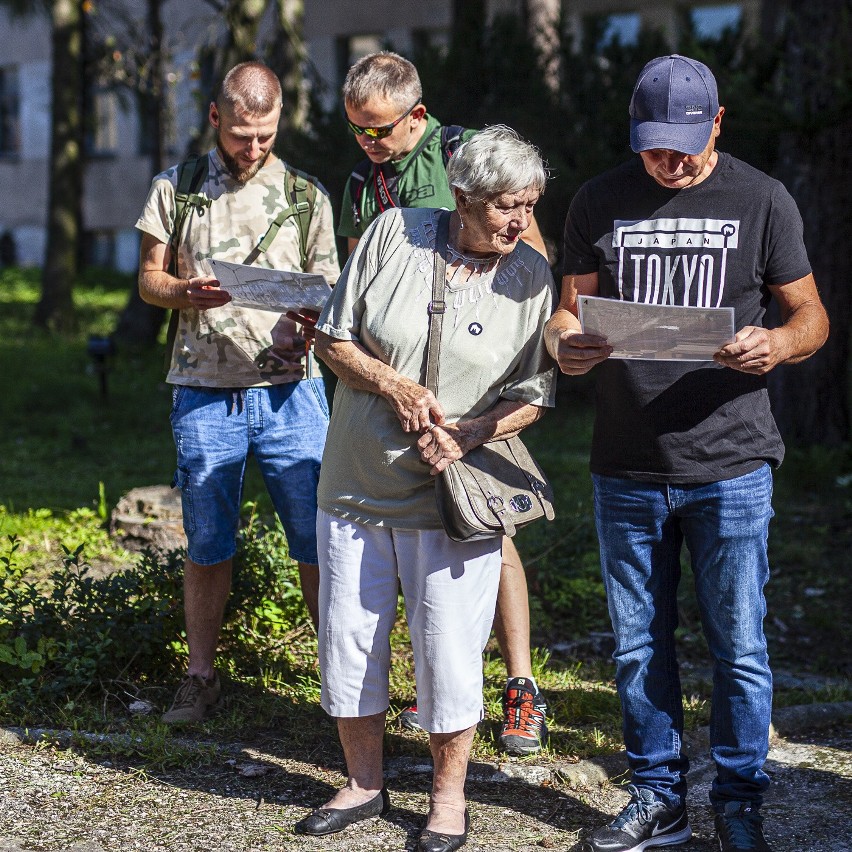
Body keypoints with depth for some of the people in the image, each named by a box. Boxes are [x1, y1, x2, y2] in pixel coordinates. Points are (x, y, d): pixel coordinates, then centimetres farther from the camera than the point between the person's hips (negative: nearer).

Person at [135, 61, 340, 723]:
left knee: (319, 539, -1)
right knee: (207, 545, 8)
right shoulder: (177, 188, 7)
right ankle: (201, 676, 21)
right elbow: (149, 278, 10)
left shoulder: (307, 195, 7)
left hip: (290, 388, 0)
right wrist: (185, 292, -12)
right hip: (205, 391, 0)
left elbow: (329, 292, 9)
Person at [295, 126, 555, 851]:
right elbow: (334, 337, 2)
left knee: (448, 648, 1)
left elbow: (534, 395, 1)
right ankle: (365, 784, 27)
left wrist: (470, 433, -16)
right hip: (358, 483, 2)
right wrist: (395, 388, -13)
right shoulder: (395, 233, -2)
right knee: (348, 636, 9)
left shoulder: (531, 276, -2)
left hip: (452, 494, -2)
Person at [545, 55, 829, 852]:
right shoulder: (600, 203, 6)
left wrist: (774, 346, -20)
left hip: (730, 465, -2)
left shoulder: (762, 201, 1)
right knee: (639, 645, 10)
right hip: (626, 471, 2)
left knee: (738, 647, 4)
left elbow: (811, 316, 4)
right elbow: (568, 311, 9)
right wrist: (564, 343, -15)